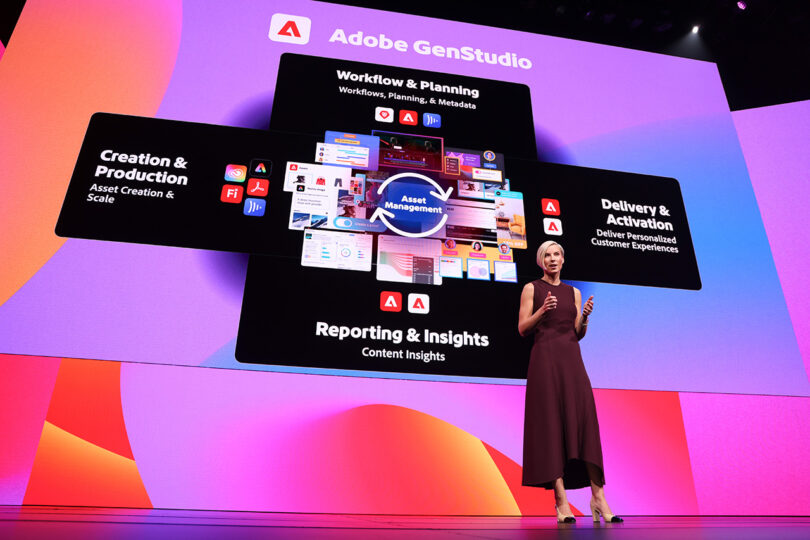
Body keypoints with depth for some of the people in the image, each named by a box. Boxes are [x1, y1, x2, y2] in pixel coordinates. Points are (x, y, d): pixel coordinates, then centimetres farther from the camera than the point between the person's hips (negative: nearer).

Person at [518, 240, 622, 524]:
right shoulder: (532, 288, 6)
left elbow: (578, 333, 12)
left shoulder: (574, 292, 17)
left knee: (585, 420, -5)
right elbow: (523, 328, 0)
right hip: (545, 357, -4)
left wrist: (585, 317, -7)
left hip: (571, 358, 4)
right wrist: (542, 311, -15)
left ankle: (598, 496, -1)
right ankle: (561, 501, -3)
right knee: (551, 422, -6)